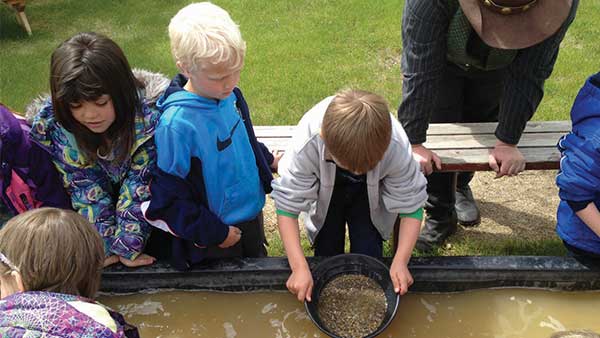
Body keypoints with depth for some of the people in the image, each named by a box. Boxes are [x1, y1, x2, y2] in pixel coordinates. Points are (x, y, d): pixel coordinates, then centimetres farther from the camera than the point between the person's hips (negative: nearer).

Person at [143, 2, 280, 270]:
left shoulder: (229, 95, -9)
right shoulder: (176, 123, -30)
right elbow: (168, 196, -22)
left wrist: (268, 160, 14)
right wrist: (214, 233, -17)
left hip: (252, 211, 6)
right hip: (215, 233, -6)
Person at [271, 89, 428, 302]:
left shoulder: (396, 147, -39)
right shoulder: (307, 143, -42)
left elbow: (411, 206, -24)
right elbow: (287, 205, -32)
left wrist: (400, 262, -35)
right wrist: (299, 267, -38)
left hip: (371, 194, 0)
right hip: (326, 191, 0)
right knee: (326, 255, 2)